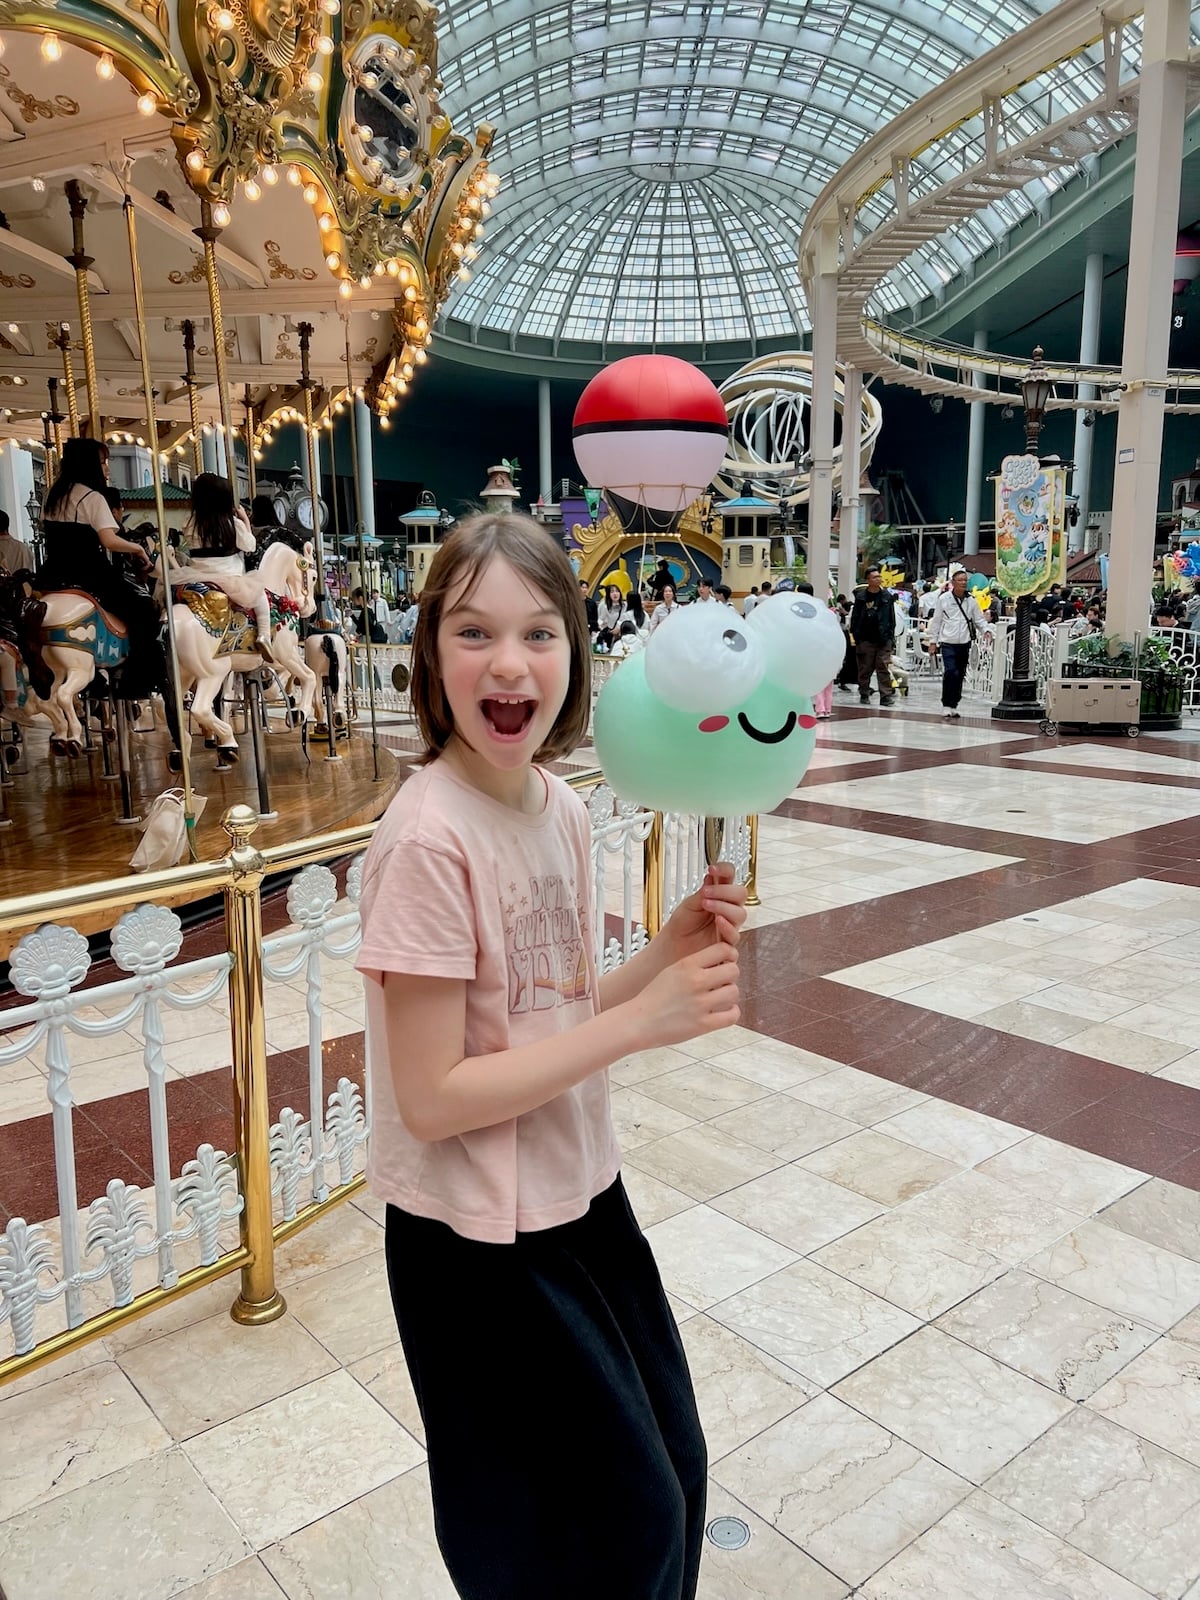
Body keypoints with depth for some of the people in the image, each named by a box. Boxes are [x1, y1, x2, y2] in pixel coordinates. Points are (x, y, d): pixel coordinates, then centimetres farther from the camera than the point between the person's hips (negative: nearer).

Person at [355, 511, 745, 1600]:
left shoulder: (561, 807, -3)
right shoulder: (430, 840, -26)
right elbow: (431, 1099, -24)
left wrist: (670, 954, -11)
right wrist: (641, 1022, -25)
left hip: (581, 1194, 7)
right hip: (480, 1242, -7)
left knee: (671, 1463, 25)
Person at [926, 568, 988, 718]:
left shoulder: (971, 600, 6)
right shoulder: (943, 599, 0)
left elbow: (979, 619, 11)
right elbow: (936, 621, 5)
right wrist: (932, 641, 4)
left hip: (964, 643, 4)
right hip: (948, 643, -3)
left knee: (960, 675, 9)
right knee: (950, 672, -17)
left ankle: (954, 704, 19)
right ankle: (947, 705, -9)